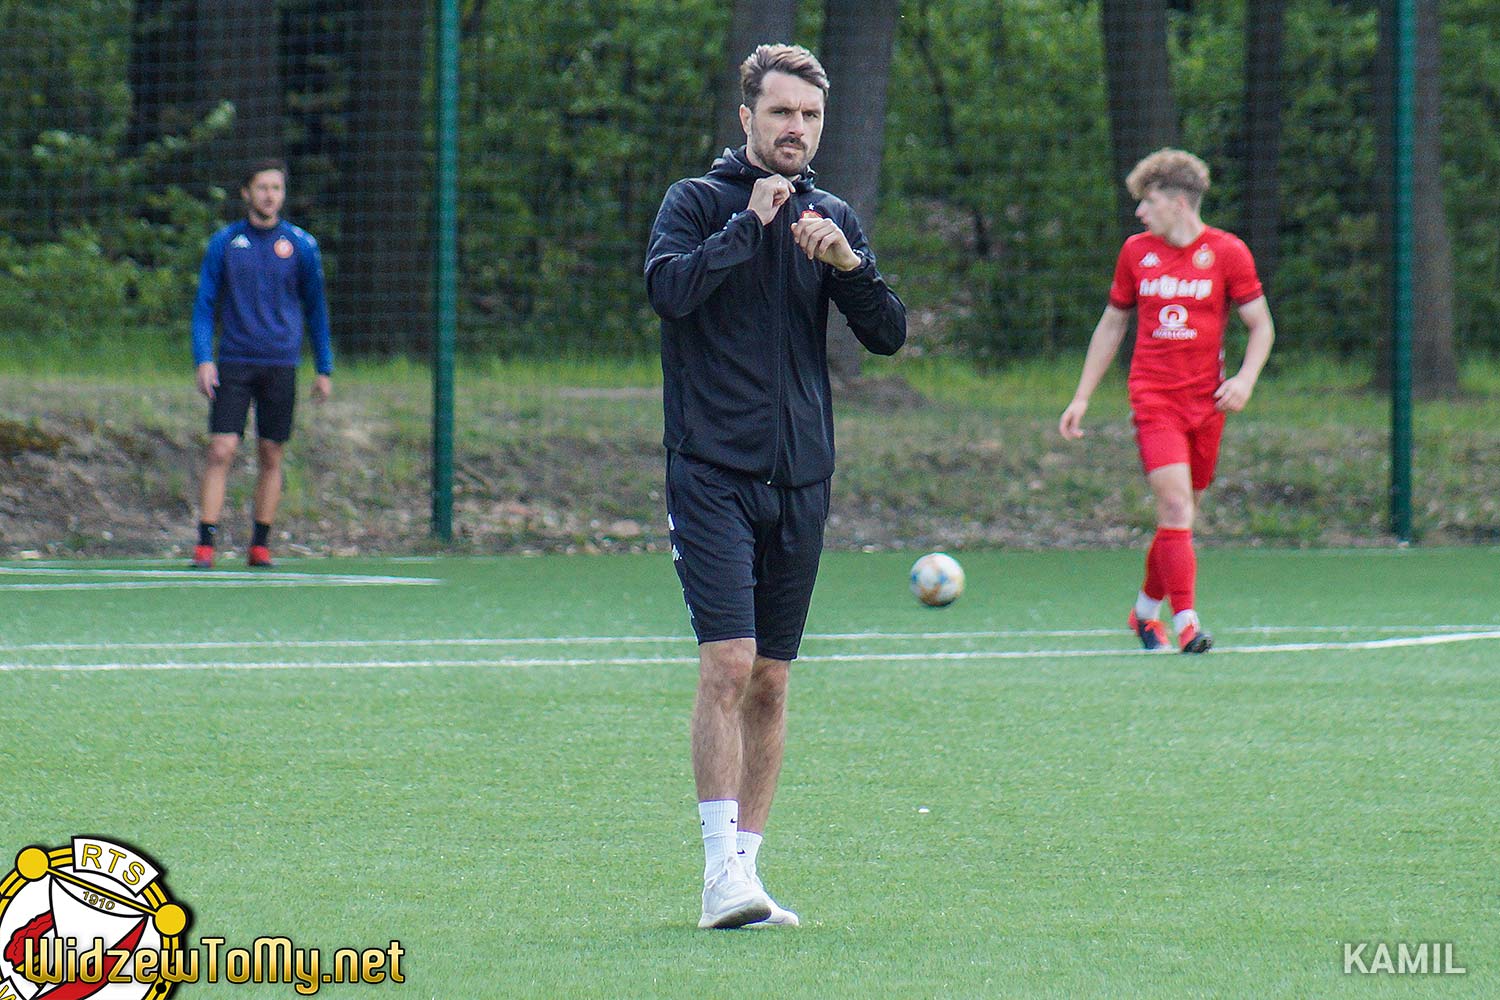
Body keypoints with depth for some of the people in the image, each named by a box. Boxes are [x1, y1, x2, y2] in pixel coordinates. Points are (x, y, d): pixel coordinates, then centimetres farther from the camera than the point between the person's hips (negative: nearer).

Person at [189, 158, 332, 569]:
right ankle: (205, 543, -11)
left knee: (271, 457, 3)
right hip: (233, 364, -1)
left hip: (280, 366, 1)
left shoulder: (301, 245, 4)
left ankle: (261, 545, 11)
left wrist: (324, 369, 10)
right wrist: (203, 359, -7)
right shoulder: (224, 242, 3)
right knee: (221, 452, -10)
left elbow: (315, 308, 12)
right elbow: (204, 304, 5)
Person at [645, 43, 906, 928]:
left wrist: (848, 264, -11)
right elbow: (669, 287, -18)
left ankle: (745, 867, 14)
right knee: (729, 663, -16)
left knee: (772, 681, 7)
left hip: (801, 480, 5)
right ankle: (721, 875, -17)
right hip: (713, 471, -5)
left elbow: (890, 335, 5)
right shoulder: (698, 202, 0)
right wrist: (750, 224, -16)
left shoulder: (833, 218, 12)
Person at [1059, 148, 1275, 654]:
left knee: (1181, 514, 8)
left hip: (1206, 400, 0)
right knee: (1175, 504, -16)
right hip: (1154, 398, 0)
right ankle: (1186, 622, -18)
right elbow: (1112, 324, 17)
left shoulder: (1227, 252, 0)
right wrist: (1081, 397, 15)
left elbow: (1261, 325, 5)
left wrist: (1246, 378, -12)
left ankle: (1146, 609, 28)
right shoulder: (1136, 252, 7)